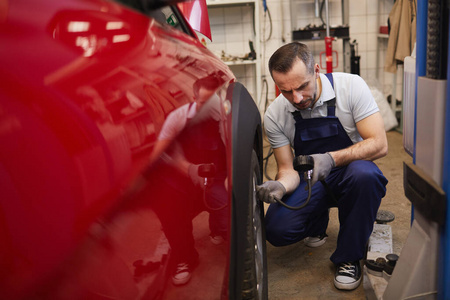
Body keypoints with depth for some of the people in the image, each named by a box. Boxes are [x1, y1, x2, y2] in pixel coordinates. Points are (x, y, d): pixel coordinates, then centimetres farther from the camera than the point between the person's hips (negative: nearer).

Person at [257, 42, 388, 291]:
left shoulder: (351, 86, -19)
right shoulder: (274, 116, -12)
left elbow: (379, 145, -21)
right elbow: (287, 169, -7)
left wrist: (332, 158, -36)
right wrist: (280, 186, -31)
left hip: (350, 173, -1)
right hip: (310, 180, 2)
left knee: (364, 173, -38)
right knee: (276, 230, -23)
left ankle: (349, 258, -14)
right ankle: (317, 222, 15)